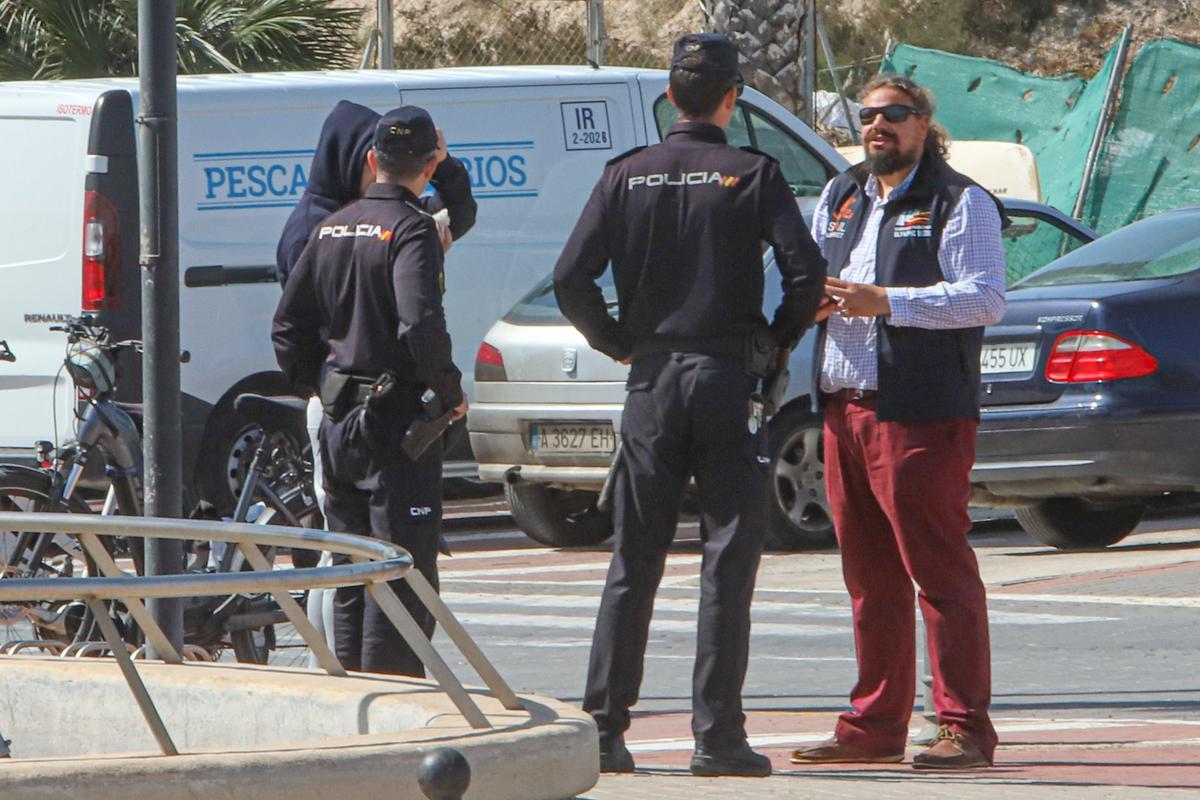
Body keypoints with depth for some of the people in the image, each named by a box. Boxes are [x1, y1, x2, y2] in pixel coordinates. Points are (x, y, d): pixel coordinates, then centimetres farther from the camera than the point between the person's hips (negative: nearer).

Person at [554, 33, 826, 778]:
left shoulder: (627, 176, 3)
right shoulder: (752, 174, -4)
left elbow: (572, 279, -3)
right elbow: (806, 271, -12)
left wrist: (618, 343, 11)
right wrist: (777, 339, 5)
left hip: (652, 382, 3)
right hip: (727, 381, -3)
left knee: (634, 563, 8)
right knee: (728, 563, 0)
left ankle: (604, 725, 5)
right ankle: (717, 733, -3)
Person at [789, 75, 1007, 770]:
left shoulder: (960, 203, -2)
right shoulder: (840, 198, 20)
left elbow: (986, 297, -13)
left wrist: (885, 302, -20)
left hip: (922, 411, -7)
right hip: (847, 406, 7)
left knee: (940, 572, -8)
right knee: (869, 576, 10)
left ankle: (966, 730, -8)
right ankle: (875, 726, 15)